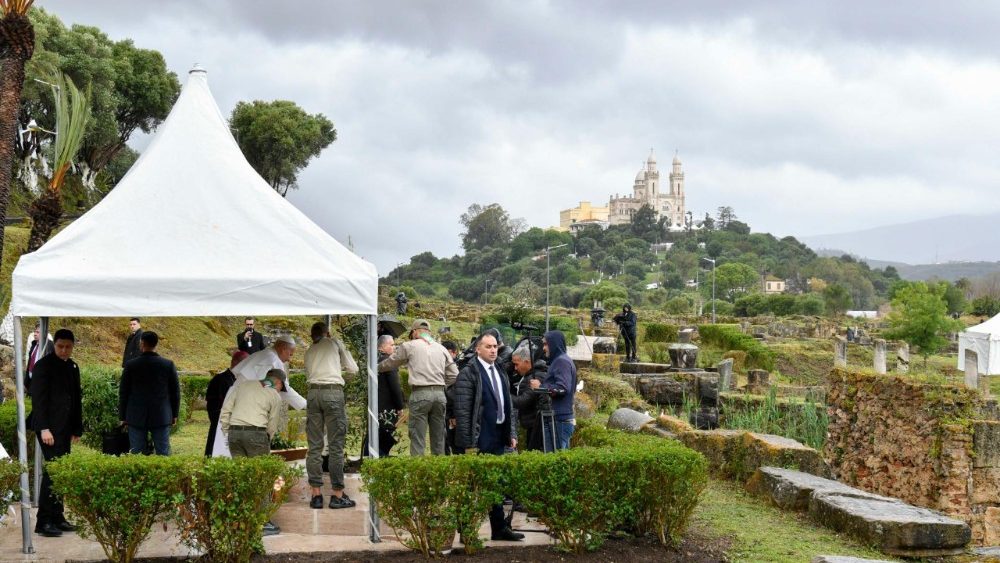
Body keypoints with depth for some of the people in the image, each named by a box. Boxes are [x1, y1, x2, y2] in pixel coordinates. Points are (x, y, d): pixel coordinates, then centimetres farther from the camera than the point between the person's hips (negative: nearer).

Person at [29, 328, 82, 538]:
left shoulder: (72, 367, 15)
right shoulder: (44, 365, -6)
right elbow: (38, 398, -12)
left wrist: (77, 428, 16)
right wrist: (44, 428, -18)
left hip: (65, 428, 7)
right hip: (50, 427, -7)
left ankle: (57, 518, 12)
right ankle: (44, 522, -8)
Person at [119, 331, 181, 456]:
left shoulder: (131, 365, -5)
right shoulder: (168, 365, -4)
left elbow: (123, 392, 1)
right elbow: (175, 391, 3)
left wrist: (122, 416, 11)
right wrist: (174, 414, 14)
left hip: (136, 417, 0)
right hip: (162, 417, 0)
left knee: (136, 453, 4)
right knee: (163, 453, 4)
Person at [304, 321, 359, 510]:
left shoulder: (309, 352, 22)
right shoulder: (335, 343, 12)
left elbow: (308, 374, 18)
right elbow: (353, 369, 13)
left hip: (313, 393, 4)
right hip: (333, 392, -4)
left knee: (314, 446, 5)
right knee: (336, 446, -1)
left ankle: (316, 494, 4)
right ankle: (337, 494, 0)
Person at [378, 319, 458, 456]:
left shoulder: (409, 346, 5)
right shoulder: (441, 348, 16)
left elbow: (389, 363, 16)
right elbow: (454, 375, 13)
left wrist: (376, 368, 34)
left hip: (420, 394, -4)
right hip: (440, 394, 4)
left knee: (417, 439, -3)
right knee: (438, 438, 11)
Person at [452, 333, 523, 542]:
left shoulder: (501, 373, 15)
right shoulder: (468, 374, -10)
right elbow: (462, 412, -14)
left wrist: (511, 434, 13)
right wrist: (469, 443, -18)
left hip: (498, 439, 8)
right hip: (479, 441, -7)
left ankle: (499, 529, 20)